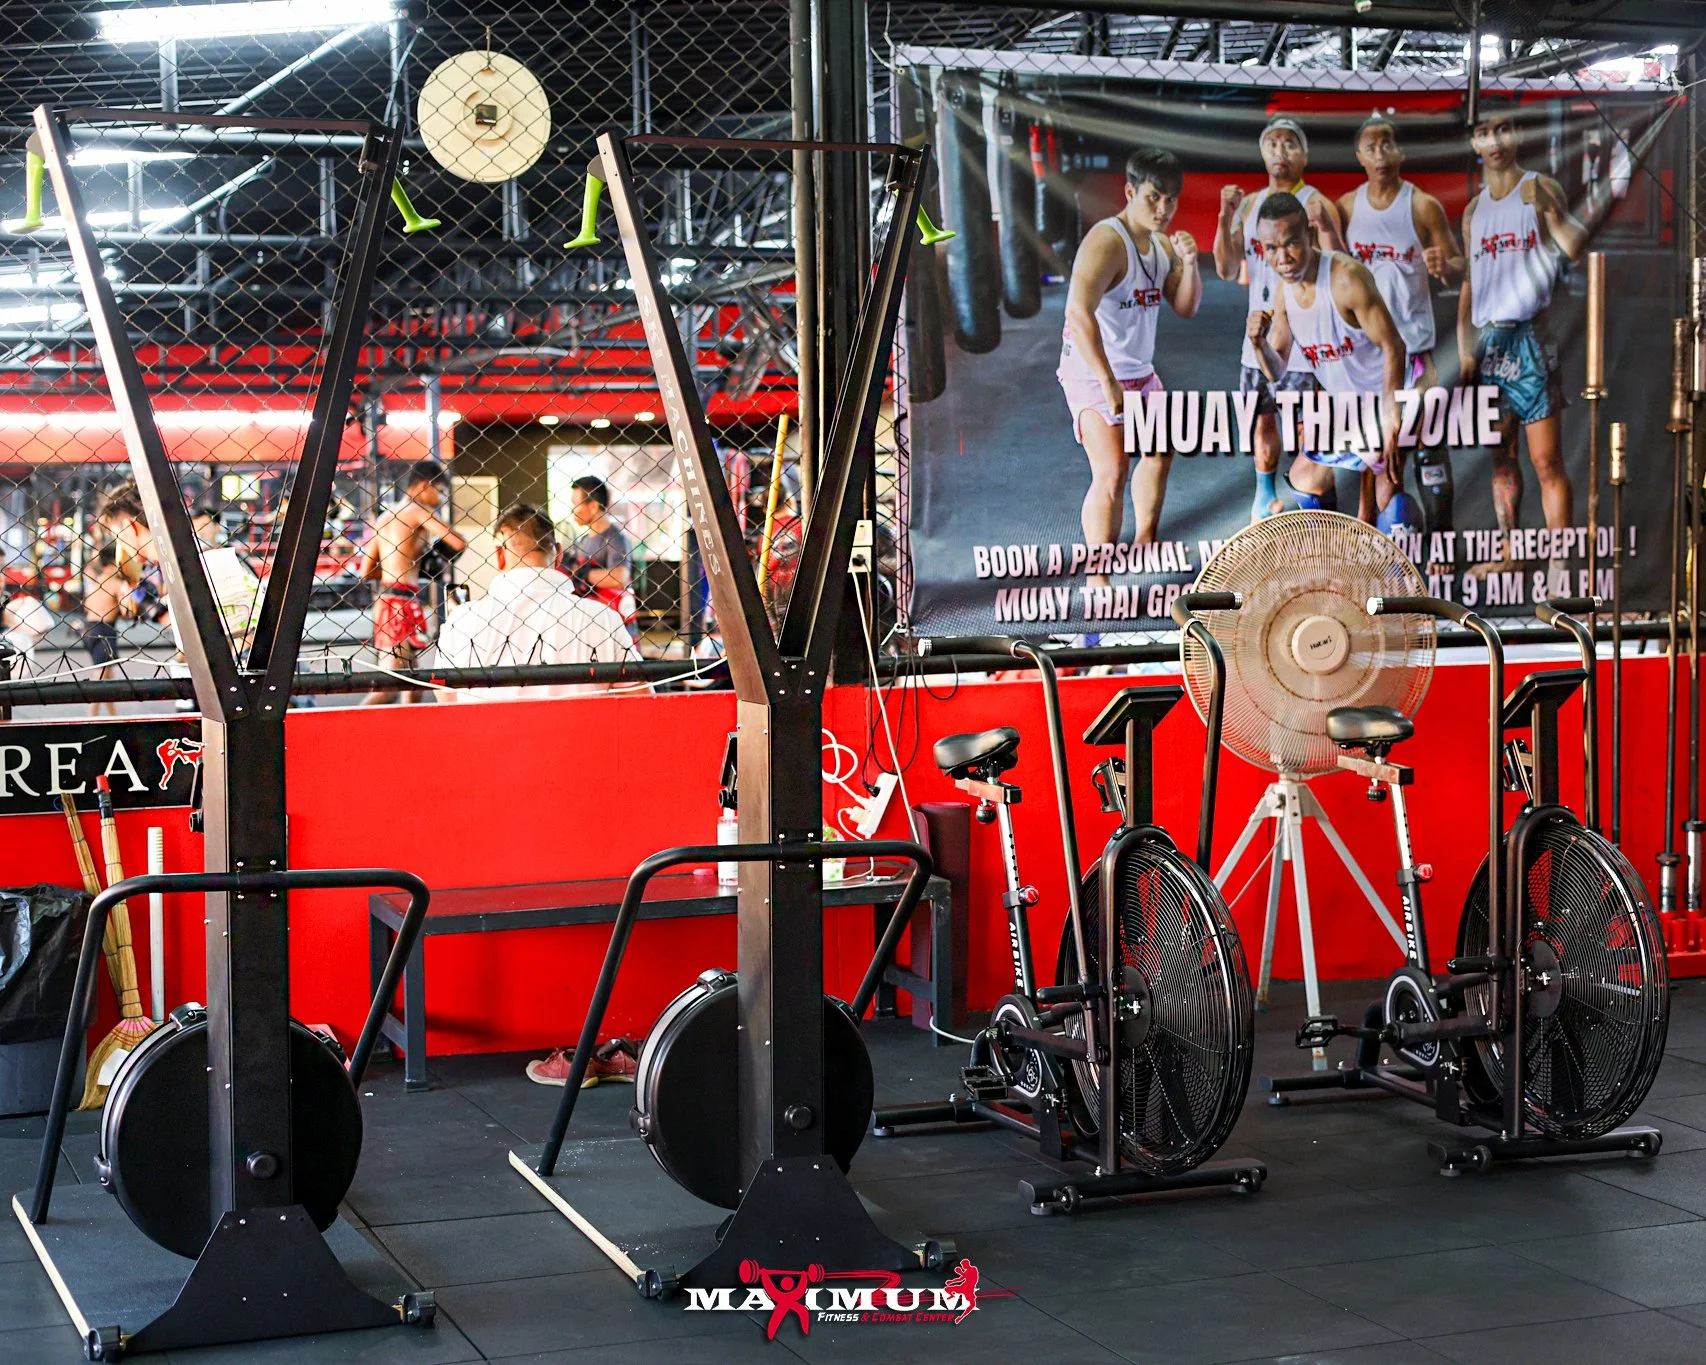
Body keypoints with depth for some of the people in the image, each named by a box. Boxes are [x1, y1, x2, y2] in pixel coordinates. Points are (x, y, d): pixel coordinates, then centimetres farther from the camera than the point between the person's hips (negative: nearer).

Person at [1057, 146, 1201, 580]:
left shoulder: (1162, 244, 7)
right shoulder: (1107, 242, -22)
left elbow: (1186, 308, 11)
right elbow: (1079, 314, -34)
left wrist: (1189, 263, -9)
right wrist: (1109, 384, -36)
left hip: (1140, 371, 10)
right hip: (1094, 374, -10)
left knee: (1159, 454, 24)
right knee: (1112, 473, -18)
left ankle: (1145, 542, 46)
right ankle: (1098, 583, -13)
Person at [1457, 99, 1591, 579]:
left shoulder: (1538, 188, -3)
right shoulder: (1474, 210, 15)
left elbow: (1575, 247, -20)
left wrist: (1555, 210, -39)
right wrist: (1465, 353, 10)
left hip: (1528, 338, -6)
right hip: (1487, 341, 6)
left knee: (1546, 460, -7)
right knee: (1500, 455, 11)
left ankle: (1559, 562, -6)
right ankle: (1509, 552, 19)